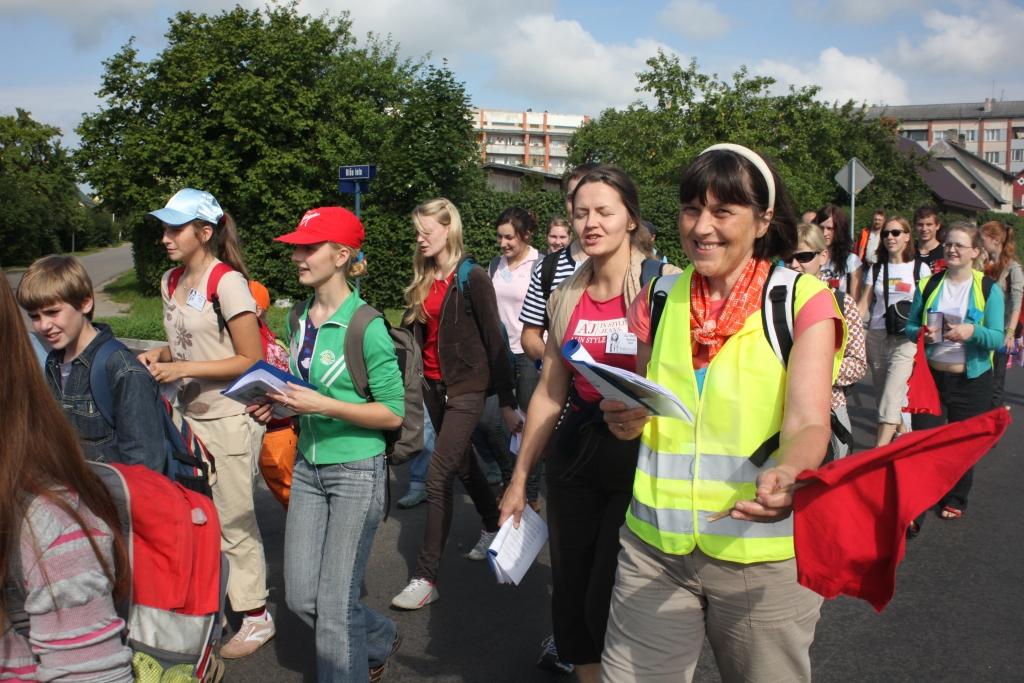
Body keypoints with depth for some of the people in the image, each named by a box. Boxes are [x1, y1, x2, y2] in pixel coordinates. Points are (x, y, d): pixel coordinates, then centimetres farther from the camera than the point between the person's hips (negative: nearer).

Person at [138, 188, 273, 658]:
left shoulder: (227, 282, -15)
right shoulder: (171, 282, 9)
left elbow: (251, 359, -15)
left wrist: (184, 369, -20)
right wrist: (158, 355, 0)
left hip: (229, 419, -7)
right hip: (190, 416, 7)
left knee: (233, 522, 1)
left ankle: (256, 618, 16)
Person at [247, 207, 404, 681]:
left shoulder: (366, 326, -17)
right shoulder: (300, 319, 5)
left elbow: (393, 413, -15)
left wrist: (323, 406, -24)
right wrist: (278, 406, -2)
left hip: (356, 471, -7)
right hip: (308, 467, 7)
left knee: (336, 605, 0)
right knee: (301, 598, 13)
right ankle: (379, 641, 39)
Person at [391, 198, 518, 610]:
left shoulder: (472, 279, -11)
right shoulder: (422, 281, 8)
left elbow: (494, 341, -11)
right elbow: (412, 332, 8)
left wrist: (506, 401, -10)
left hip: (465, 388, -7)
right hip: (433, 385, 7)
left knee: (438, 478, -10)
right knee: (462, 465, 21)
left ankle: (426, 577, -4)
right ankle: (493, 526, 45)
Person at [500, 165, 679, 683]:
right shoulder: (565, 298, 7)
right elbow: (549, 394, 12)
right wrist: (519, 479, 14)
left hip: (641, 456, -5)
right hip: (574, 451, 5)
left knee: (610, 604, -4)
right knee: (569, 594, 11)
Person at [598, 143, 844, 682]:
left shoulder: (803, 300, -6)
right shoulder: (658, 300, 5)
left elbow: (807, 423, -16)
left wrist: (787, 476, -38)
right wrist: (626, 419, -10)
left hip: (762, 554, -2)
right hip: (656, 546, 3)